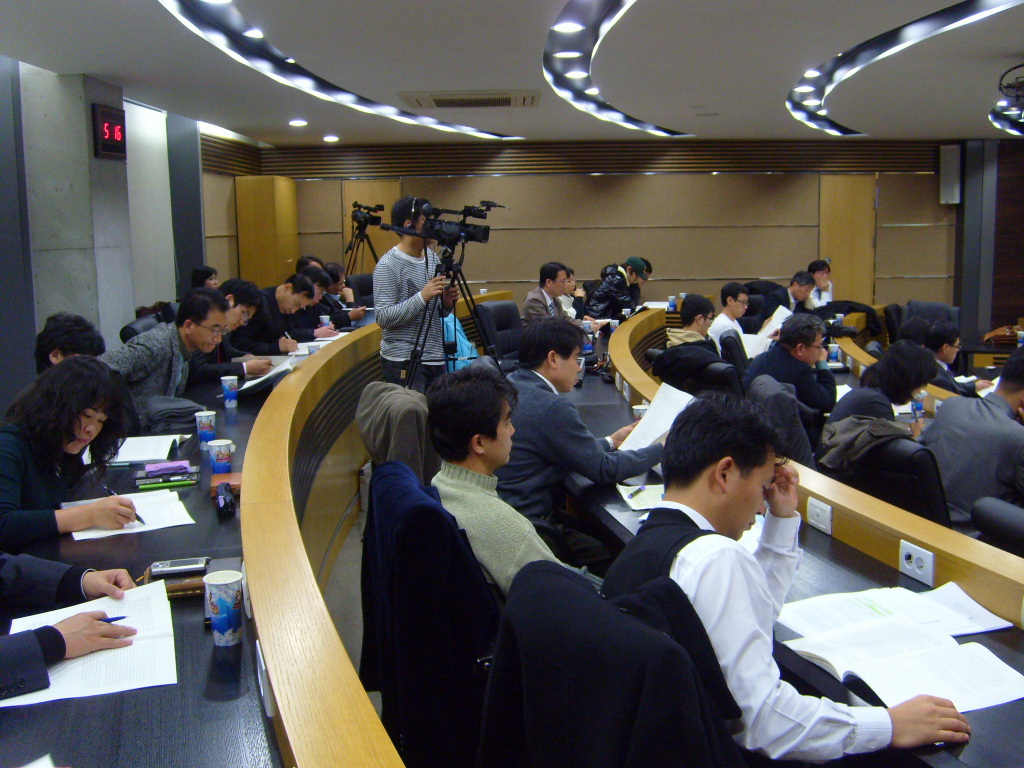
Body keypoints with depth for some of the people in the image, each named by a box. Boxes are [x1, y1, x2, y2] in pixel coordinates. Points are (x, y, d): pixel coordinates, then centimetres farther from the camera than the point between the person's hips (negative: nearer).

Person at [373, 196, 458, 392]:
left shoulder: (432, 257, 12)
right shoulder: (387, 266, -11)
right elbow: (383, 318, -18)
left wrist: (446, 303, -3)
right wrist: (422, 296, -24)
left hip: (436, 359, 7)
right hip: (403, 362, -7)